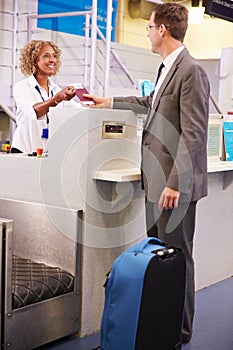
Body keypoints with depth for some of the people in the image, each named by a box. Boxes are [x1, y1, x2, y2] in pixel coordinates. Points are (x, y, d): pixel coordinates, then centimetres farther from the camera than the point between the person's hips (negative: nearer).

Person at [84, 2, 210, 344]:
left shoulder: (191, 72, -15)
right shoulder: (168, 69, 14)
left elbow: (194, 135, -20)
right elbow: (149, 102, 33)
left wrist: (175, 184, -22)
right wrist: (107, 102, 39)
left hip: (175, 184, -9)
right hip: (158, 180, 9)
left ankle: (180, 330, 16)